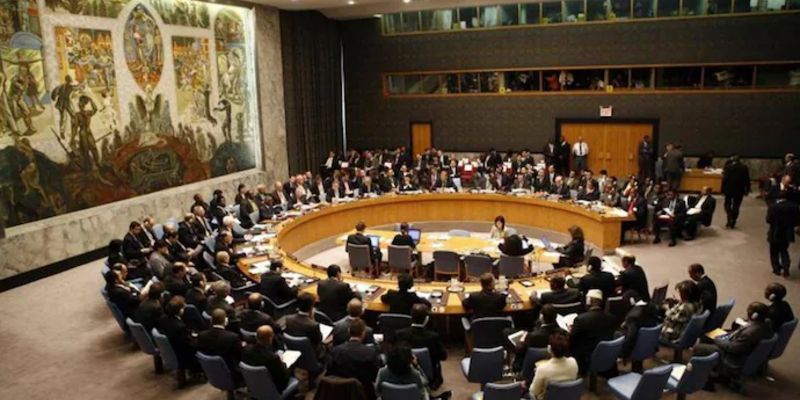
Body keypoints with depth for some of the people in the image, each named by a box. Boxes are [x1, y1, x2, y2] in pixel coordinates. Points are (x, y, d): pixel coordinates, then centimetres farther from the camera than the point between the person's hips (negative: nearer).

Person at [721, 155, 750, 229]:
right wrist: (747, 190, 10)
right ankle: (732, 223, 9)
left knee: (727, 204, 11)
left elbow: (724, 179, -9)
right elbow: (747, 180, 3)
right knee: (736, 206, 9)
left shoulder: (728, 166, -7)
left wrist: (723, 189, -5)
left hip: (729, 189, -2)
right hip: (739, 190, 2)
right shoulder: (744, 167, 1)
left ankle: (730, 219, -12)